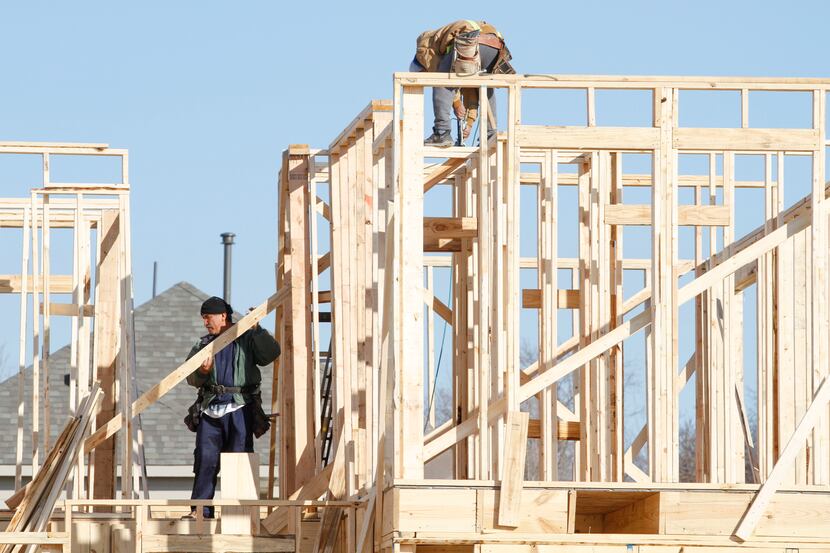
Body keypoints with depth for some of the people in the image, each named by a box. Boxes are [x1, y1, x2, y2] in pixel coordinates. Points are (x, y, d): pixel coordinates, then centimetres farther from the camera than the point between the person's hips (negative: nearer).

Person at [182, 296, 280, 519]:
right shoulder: (204, 344, 17)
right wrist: (201, 373, -12)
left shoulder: (247, 339, 7)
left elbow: (271, 353, -9)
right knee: (205, 459, -3)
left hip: (239, 408, -3)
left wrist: (256, 330, -16)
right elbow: (191, 378, 10)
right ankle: (200, 509, -3)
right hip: (210, 408, 3)